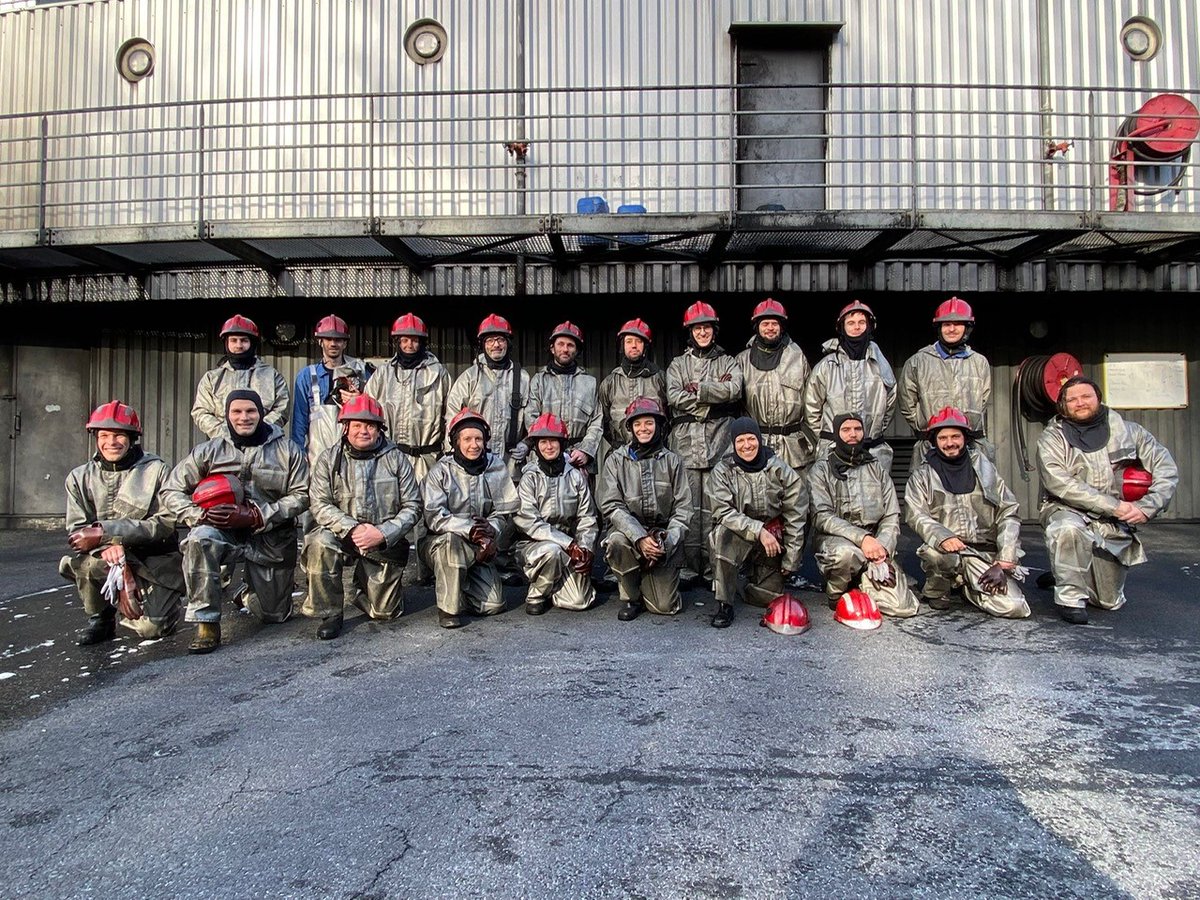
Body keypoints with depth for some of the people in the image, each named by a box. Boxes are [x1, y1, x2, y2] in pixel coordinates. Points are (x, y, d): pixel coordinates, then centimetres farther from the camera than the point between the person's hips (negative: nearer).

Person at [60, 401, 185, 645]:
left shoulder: (157, 471, -4)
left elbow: (167, 523, -14)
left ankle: (167, 599, 18)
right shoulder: (80, 477, 6)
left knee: (151, 627, -19)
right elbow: (77, 530, -3)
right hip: (116, 559, 3)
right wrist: (109, 547, -26)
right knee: (76, 562, -31)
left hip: (157, 557, -3)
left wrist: (105, 533, -21)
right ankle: (100, 619, -1)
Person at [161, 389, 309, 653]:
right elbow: (171, 490, 1)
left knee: (274, 615, 6)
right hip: (226, 534, 0)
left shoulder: (287, 450, -3)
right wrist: (199, 515, -20)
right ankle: (206, 625, -23)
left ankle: (251, 595, 45)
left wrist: (255, 517, -23)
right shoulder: (209, 451, 1)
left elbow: (301, 496, -10)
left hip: (273, 540, 0)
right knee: (200, 538, -36)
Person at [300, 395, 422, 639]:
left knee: (384, 611, 0)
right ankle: (330, 614, -14)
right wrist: (352, 528, -25)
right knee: (320, 542, -35)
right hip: (343, 535, 0)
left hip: (386, 542, 0)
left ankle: (366, 584, 37)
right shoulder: (329, 459, -1)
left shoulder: (396, 459, -2)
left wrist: (382, 533, -20)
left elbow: (412, 507, -5)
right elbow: (319, 505, -10)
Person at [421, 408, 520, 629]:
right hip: (439, 544, -3)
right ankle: (448, 608, -21)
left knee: (493, 605, -8)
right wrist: (468, 529, -32)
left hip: (480, 548, 3)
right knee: (451, 540, -39)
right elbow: (434, 517, -20)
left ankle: (461, 585, 24)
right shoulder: (441, 471, -11)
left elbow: (505, 511, 0)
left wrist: (490, 532, -20)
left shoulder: (497, 467, -2)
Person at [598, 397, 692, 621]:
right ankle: (631, 597, -9)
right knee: (616, 542, -37)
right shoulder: (616, 460, 2)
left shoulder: (672, 461, 7)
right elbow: (611, 505, -8)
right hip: (629, 530, 0)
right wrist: (639, 537, -23)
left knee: (666, 606, -10)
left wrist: (668, 539, -16)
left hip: (663, 535, 1)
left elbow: (683, 507, 1)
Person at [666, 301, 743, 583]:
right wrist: (716, 393, -5)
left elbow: (734, 390, -5)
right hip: (686, 442, 1)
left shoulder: (728, 362, 16)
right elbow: (674, 397, -2)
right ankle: (688, 567, 4)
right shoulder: (677, 364, 17)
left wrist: (698, 389, -6)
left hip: (718, 442, 0)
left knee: (714, 508, -4)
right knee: (687, 507, -3)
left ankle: (713, 568, 2)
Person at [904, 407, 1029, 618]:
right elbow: (916, 515, -8)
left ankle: (969, 588, 14)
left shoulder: (984, 469, 11)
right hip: (945, 549, -2)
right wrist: (943, 537, -29)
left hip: (986, 555, 2)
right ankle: (936, 591, -3)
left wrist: (1003, 563, -6)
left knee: (1015, 607, -18)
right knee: (935, 552, -37)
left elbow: (1009, 514, 6)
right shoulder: (922, 475, 7)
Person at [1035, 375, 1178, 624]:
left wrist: (1147, 508, -15)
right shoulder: (1052, 438, -5)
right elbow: (1059, 484, -19)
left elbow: (1167, 470, 1)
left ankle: (1069, 575, 40)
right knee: (1068, 528, -41)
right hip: (1069, 511, -3)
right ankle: (1070, 595, -22)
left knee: (1111, 602, 10)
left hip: (1116, 527, 3)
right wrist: (1115, 506, -22)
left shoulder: (1128, 431, 4)